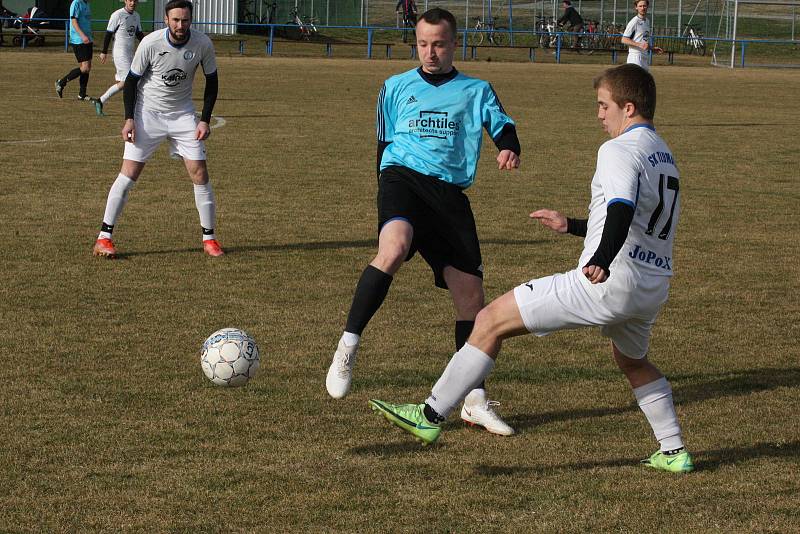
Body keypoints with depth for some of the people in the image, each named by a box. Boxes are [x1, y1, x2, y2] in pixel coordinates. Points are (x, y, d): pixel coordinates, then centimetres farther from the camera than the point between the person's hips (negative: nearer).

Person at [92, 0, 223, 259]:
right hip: (147, 112, -2)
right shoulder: (150, 43, -19)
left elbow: (211, 80, 2)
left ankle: (209, 239, 9)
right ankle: (104, 238, -3)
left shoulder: (202, 43, -13)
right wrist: (129, 119, -13)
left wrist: (205, 120, -4)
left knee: (200, 173, -4)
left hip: (183, 114, 2)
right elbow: (132, 80, -6)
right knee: (129, 174, -9)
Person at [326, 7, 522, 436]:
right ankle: (347, 347, -27)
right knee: (394, 247, -36)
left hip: (450, 192, 2)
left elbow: (502, 127, 4)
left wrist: (509, 148, -19)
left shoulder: (476, 91, 17)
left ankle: (474, 401, 7)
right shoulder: (396, 88, 17)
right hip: (402, 176, -2)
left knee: (470, 292, -3)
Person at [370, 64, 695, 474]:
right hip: (654, 288, 9)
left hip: (608, 282, -9)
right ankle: (673, 452, 36)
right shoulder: (664, 156, 21)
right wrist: (571, 226, 40)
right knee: (633, 362, 38)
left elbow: (622, 209, -28)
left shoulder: (619, 150, -8)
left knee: (492, 321, -4)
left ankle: (431, 415, -6)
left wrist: (602, 260, -45)